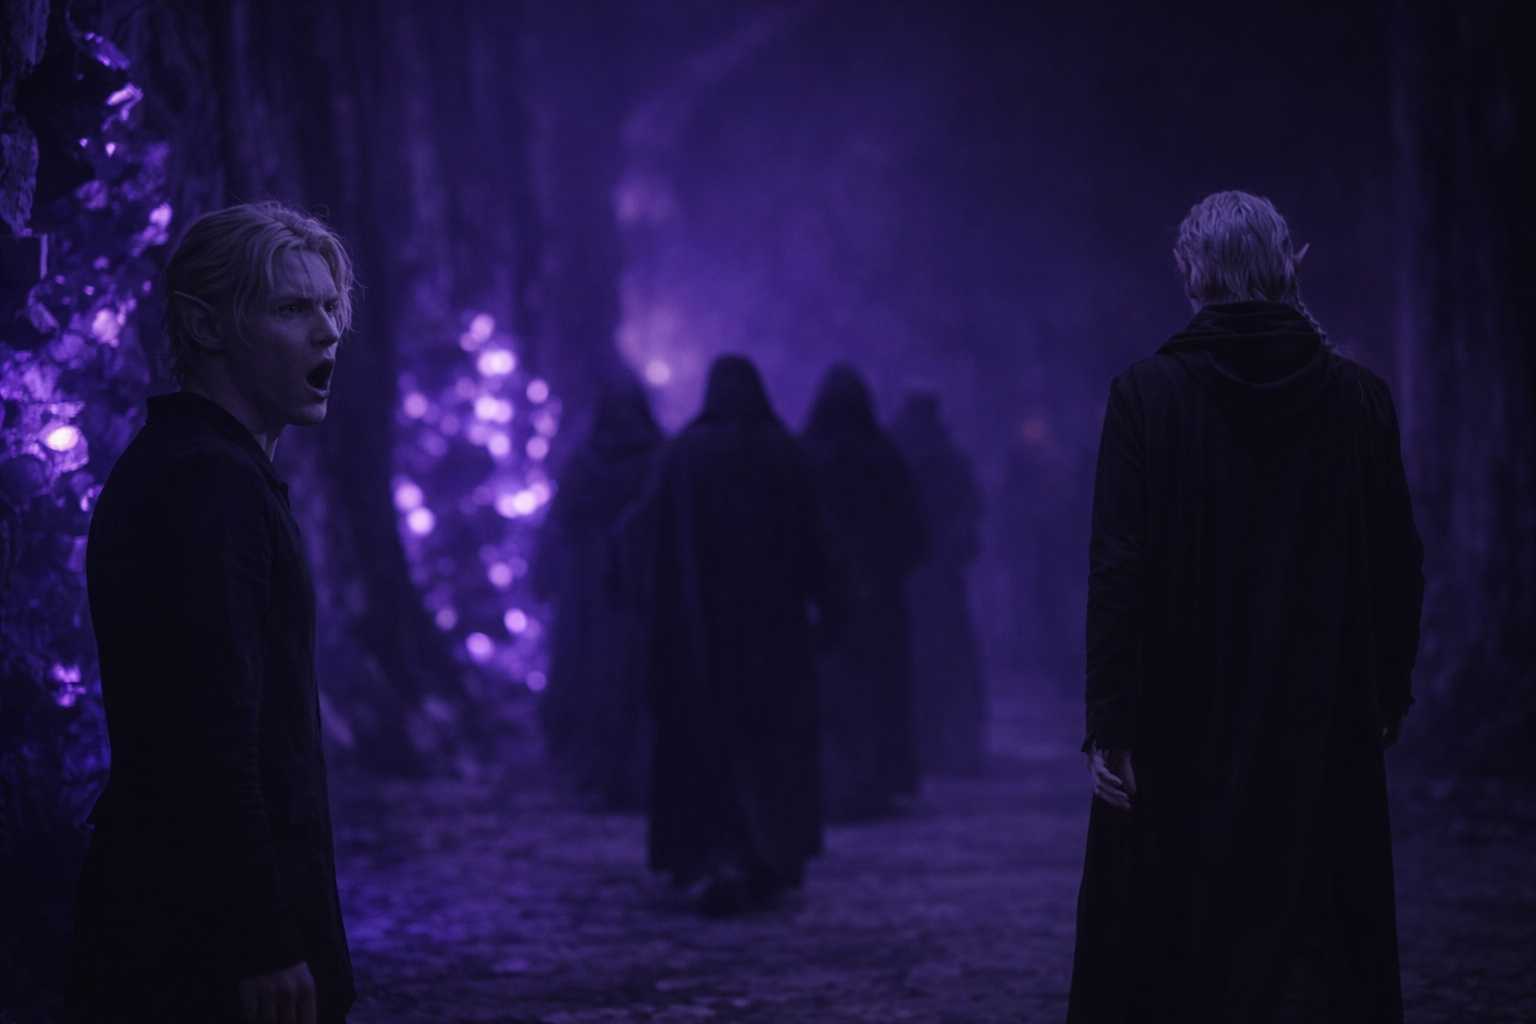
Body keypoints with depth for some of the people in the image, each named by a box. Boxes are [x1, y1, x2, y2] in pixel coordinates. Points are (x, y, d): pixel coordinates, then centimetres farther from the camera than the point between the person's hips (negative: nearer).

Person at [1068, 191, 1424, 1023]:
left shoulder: (1147, 394, -8)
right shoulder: (1359, 399, -1)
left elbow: (1118, 570, -11)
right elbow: (1399, 564, 3)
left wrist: (1109, 725, -9)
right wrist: (1388, 691, 15)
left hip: (1183, 725, -2)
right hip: (1324, 725, 2)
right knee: (1319, 944, 7)